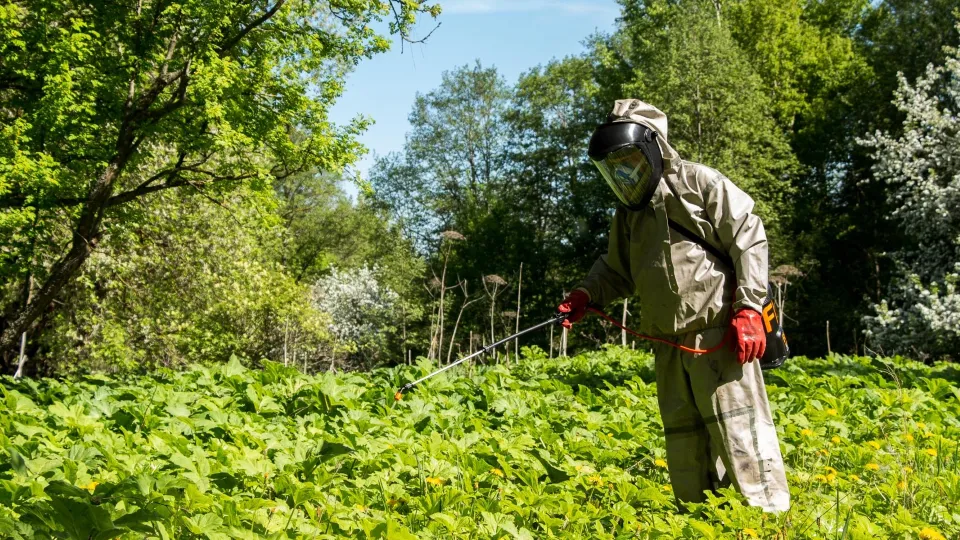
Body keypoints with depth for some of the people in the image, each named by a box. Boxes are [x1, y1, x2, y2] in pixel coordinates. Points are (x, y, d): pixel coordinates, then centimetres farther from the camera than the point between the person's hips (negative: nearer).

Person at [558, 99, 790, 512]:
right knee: (683, 438, 10)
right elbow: (618, 271, 26)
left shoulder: (699, 183, -4)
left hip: (720, 334, -7)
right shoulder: (629, 213, 17)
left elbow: (749, 241, -7)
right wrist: (586, 295, 6)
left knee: (737, 426, -10)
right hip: (669, 343, 7)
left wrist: (748, 308, -15)